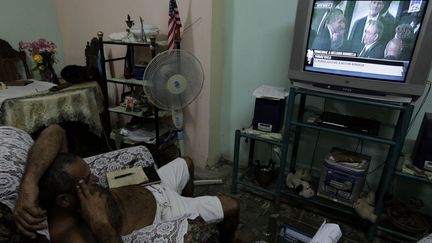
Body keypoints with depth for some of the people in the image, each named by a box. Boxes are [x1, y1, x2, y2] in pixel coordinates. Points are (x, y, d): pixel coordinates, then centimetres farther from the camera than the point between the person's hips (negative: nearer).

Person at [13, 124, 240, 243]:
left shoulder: (59, 182, -21)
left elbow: (54, 132, -35)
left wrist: (29, 182, -47)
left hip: (145, 191, 7)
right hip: (159, 216, -6)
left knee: (185, 163, 31)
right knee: (230, 207, 3)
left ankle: (188, 205, 57)